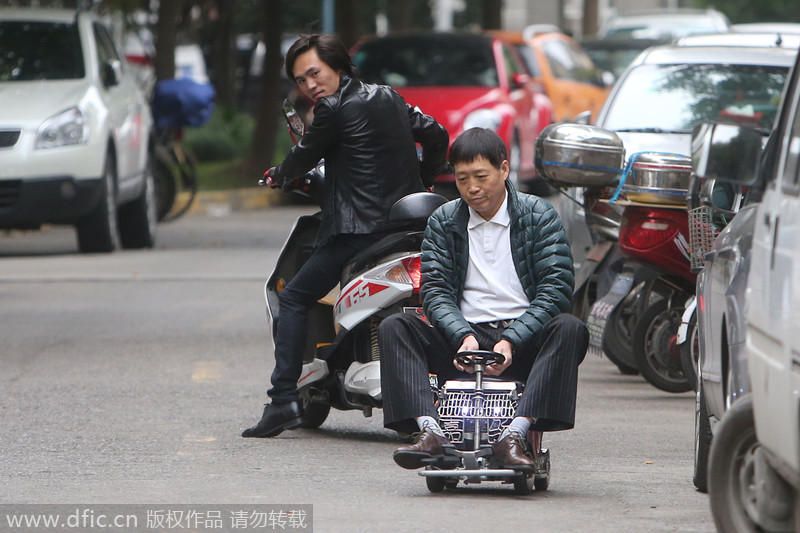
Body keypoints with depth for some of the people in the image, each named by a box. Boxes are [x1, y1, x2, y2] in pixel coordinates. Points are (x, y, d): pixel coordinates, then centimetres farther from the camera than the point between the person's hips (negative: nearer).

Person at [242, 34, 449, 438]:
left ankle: (284, 400, -10)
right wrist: (423, 183, 33)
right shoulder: (389, 98, 16)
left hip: (360, 229, -8)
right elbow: (436, 135, 21)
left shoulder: (335, 108, -7)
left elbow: (306, 155, 4)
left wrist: (279, 175, 25)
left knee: (293, 299, 0)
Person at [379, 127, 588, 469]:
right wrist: (463, 337, -21)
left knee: (569, 329, -33)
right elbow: (434, 290, 0)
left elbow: (556, 288, -7)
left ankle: (515, 434, -44)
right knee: (393, 328, -20)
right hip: (462, 343, 2)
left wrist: (510, 342, -20)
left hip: (522, 342, -2)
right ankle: (430, 432, -38)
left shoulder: (538, 216, 4)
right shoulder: (443, 222, 11)